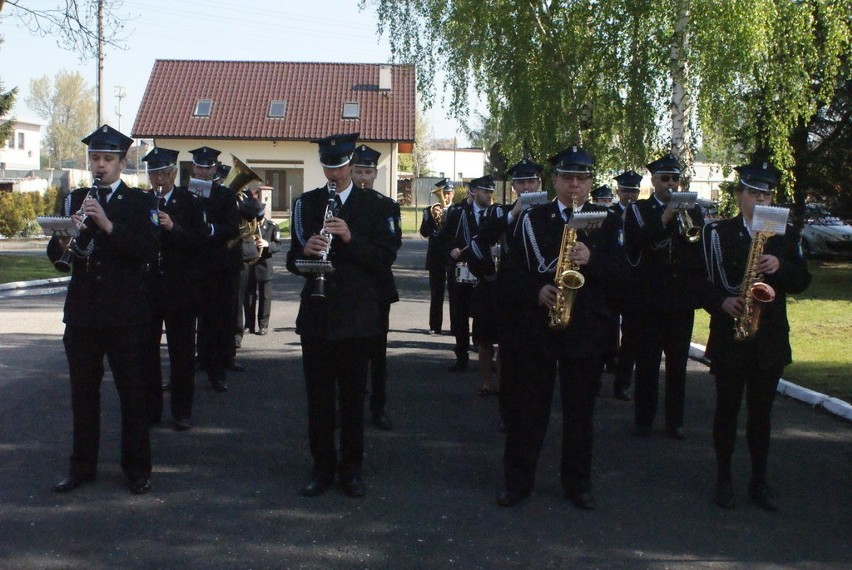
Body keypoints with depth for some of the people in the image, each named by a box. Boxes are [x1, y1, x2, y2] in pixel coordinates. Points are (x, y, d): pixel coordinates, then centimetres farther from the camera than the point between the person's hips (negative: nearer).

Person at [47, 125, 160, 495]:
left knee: (132, 391, 2)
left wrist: (108, 225, -22)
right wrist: (64, 240, -17)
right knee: (83, 391, 9)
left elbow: (150, 250, -13)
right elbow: (55, 256, 6)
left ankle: (137, 468, 13)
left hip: (125, 313, -3)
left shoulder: (139, 202, 1)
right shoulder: (75, 200, 11)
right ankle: (83, 466, 20)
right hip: (82, 311, 3)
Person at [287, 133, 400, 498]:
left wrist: (351, 239, -19)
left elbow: (386, 257, -4)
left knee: (353, 394, 4)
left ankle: (351, 467, 16)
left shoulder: (374, 204, 3)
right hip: (316, 313, 2)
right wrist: (305, 251, -17)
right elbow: (293, 261, 6)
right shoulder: (306, 203, 9)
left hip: (356, 314, -1)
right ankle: (322, 466, 16)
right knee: (318, 394, 5)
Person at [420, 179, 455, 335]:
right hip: (436, 258, 0)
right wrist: (433, 217, -22)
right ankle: (435, 326, 7)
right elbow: (424, 232, -6)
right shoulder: (429, 211, 6)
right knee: (436, 294, 3)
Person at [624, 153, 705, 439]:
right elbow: (633, 244, -14)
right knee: (647, 362, 0)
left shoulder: (692, 210, 11)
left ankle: (675, 421, 14)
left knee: (677, 363, 6)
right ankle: (642, 420, 9)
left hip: (682, 298, 2)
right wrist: (664, 219, -19)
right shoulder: (638, 210, 3)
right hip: (650, 298, -2)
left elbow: (705, 247, 6)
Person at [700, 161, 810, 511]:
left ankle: (759, 481, 17)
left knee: (761, 411, 8)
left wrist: (780, 267, -15)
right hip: (729, 334, -2)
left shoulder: (785, 235, 9)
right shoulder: (717, 233, 0)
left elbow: (802, 282, 4)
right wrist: (722, 301, -20)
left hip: (770, 338, 2)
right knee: (727, 408, 5)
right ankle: (724, 478, 16)